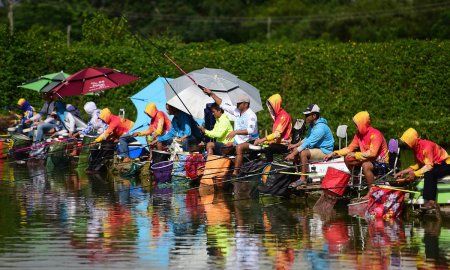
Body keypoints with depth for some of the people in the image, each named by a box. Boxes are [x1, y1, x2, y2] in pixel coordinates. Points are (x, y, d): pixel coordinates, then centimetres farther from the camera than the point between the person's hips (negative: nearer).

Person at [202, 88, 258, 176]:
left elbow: (250, 130, -30)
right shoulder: (236, 111, 6)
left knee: (239, 147, -37)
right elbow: (223, 104, 13)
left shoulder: (251, 115, -15)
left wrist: (236, 132, -37)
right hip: (239, 142, 8)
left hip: (250, 142, -8)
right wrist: (211, 94, 8)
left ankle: (235, 172, -43)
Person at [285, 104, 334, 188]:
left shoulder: (320, 127, -24)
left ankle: (303, 179, -26)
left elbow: (309, 142, -29)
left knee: (303, 153, -32)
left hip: (324, 151, -10)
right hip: (317, 148, 10)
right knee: (295, 149, 1)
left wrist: (293, 154, -30)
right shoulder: (312, 125, 9)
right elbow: (307, 139, 21)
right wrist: (296, 145, 4)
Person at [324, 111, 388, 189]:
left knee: (365, 165, -37)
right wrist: (334, 153, -1)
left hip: (381, 163, -9)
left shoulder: (375, 134, -23)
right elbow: (349, 148, 9)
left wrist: (355, 155, -25)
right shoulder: (359, 134, 2)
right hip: (369, 160, 9)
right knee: (347, 159, 3)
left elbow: (372, 153, -32)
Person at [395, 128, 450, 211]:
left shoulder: (426, 146, -25)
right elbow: (418, 164, 7)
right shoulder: (416, 147, 2)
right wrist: (403, 172, 0)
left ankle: (430, 201, -35)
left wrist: (415, 174, -34)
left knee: (428, 173, -34)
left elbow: (429, 166, -29)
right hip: (436, 165, 10)